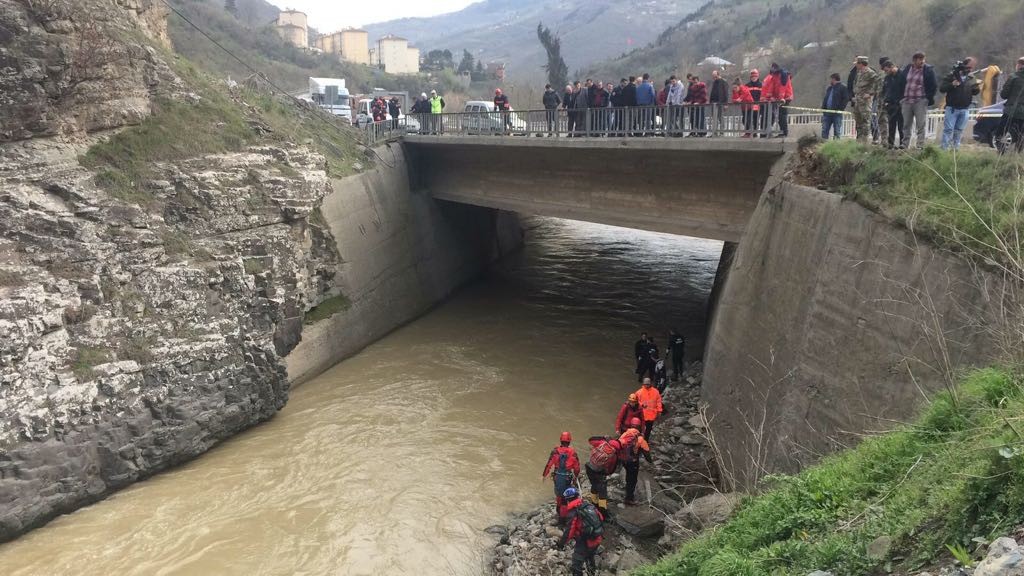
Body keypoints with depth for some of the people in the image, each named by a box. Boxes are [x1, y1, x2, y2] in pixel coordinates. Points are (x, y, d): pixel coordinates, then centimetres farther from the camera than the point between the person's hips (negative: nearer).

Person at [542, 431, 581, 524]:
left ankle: (559, 509, 44)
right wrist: (575, 477, 16)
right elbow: (577, 467, -1)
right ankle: (563, 516, 7)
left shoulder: (555, 451, -7)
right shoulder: (573, 452, -8)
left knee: (558, 493, 25)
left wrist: (544, 475, 7)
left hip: (557, 476, 2)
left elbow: (549, 464, -5)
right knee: (566, 497, 6)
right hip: (567, 477, -2)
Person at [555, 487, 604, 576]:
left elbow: (569, 531, -19)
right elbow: (601, 517, 7)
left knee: (577, 562, 8)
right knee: (590, 554, 35)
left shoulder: (574, 512, -19)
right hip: (598, 537, 8)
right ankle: (592, 569, 57)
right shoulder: (588, 504, -1)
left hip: (587, 541, -8)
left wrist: (560, 543, -7)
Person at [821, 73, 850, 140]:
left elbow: (846, 99, -8)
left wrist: (840, 108, -17)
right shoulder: (829, 88, 20)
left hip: (837, 113, -6)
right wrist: (823, 108, 9)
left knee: (837, 130, -2)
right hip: (827, 113, 6)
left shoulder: (842, 88, -1)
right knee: (824, 130, 1)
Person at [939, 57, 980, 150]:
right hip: (952, 108, -4)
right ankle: (944, 149, -3)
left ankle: (956, 148, 17)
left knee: (959, 130, 10)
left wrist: (978, 88, -12)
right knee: (948, 129, -5)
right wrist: (952, 85, -25)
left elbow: (974, 92, 10)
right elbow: (941, 88, -9)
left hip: (964, 109, 4)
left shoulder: (972, 79, 9)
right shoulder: (952, 76, -4)